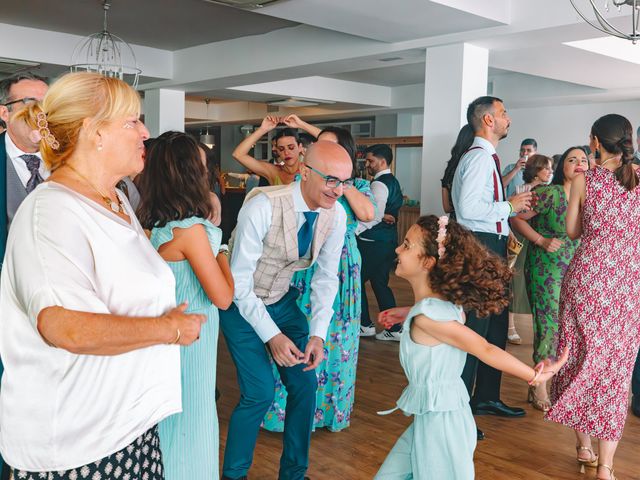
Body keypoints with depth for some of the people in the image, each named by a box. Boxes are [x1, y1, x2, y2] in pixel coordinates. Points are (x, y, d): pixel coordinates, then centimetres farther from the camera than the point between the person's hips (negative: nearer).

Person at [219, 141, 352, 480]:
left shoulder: (336, 214, -13)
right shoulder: (262, 206, -31)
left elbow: (326, 277, -5)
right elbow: (240, 280, -26)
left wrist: (318, 334, -15)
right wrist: (272, 335, -27)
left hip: (281, 301, 5)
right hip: (241, 302, -5)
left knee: (304, 383, 2)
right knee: (260, 391, -11)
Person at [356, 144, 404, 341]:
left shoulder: (379, 184, -15)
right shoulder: (393, 182, 15)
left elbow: (374, 217, -23)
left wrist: (352, 230, -20)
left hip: (373, 243, -9)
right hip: (388, 241, 9)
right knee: (380, 283, 13)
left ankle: (365, 325, 11)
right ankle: (394, 328, 14)